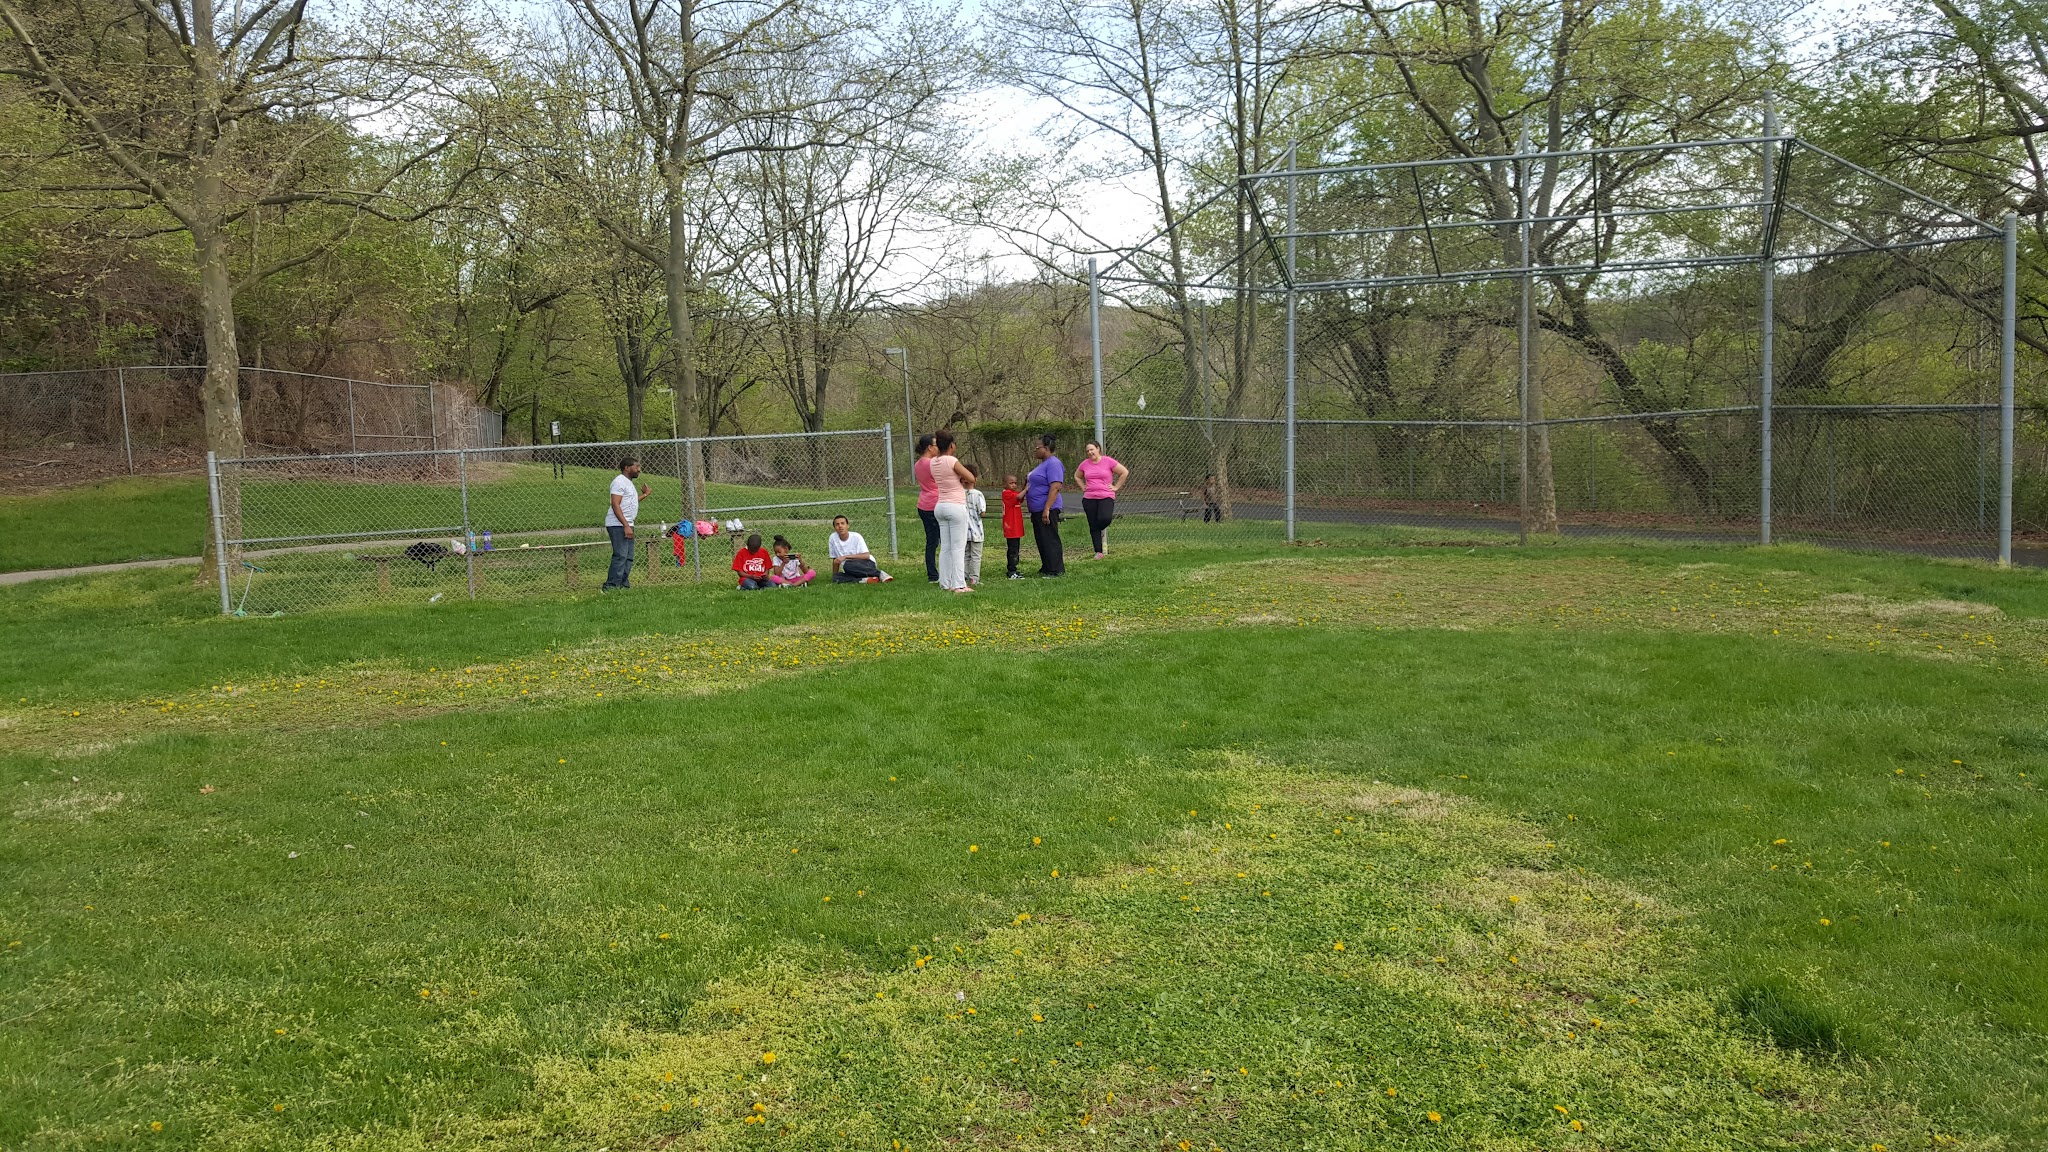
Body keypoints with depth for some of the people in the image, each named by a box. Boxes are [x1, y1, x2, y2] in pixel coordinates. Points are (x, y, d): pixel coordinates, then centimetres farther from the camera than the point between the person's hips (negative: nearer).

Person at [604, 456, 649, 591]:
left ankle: (623, 585, 12)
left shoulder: (629, 482, 21)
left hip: (627, 525, 10)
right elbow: (615, 505, -18)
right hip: (618, 525, -10)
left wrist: (644, 494, 34)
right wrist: (626, 526, -24)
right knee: (620, 556, -15)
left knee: (628, 558, 8)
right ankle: (611, 587, -16)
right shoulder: (619, 481, -11)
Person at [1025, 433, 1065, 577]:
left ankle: (1056, 570, -2)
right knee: (1041, 541, 15)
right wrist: (1027, 482, 14)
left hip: (1047, 510, -11)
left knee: (1050, 540, -6)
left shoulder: (1053, 464, -16)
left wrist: (1046, 509, -28)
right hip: (1037, 510, 11)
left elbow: (1055, 487, -24)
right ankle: (1046, 568, 23)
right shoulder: (1044, 463, 17)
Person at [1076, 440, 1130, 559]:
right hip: (1089, 499, 3)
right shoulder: (1085, 464, 7)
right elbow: (1077, 476, 27)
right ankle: (1098, 552, 11)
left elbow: (1125, 472, 0)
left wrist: (1116, 487, -1)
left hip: (1106, 497, -3)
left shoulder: (1108, 461, -3)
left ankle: (1101, 531, 11)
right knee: (1093, 526, 2)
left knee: (1105, 519, -25)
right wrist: (1083, 487, 13)